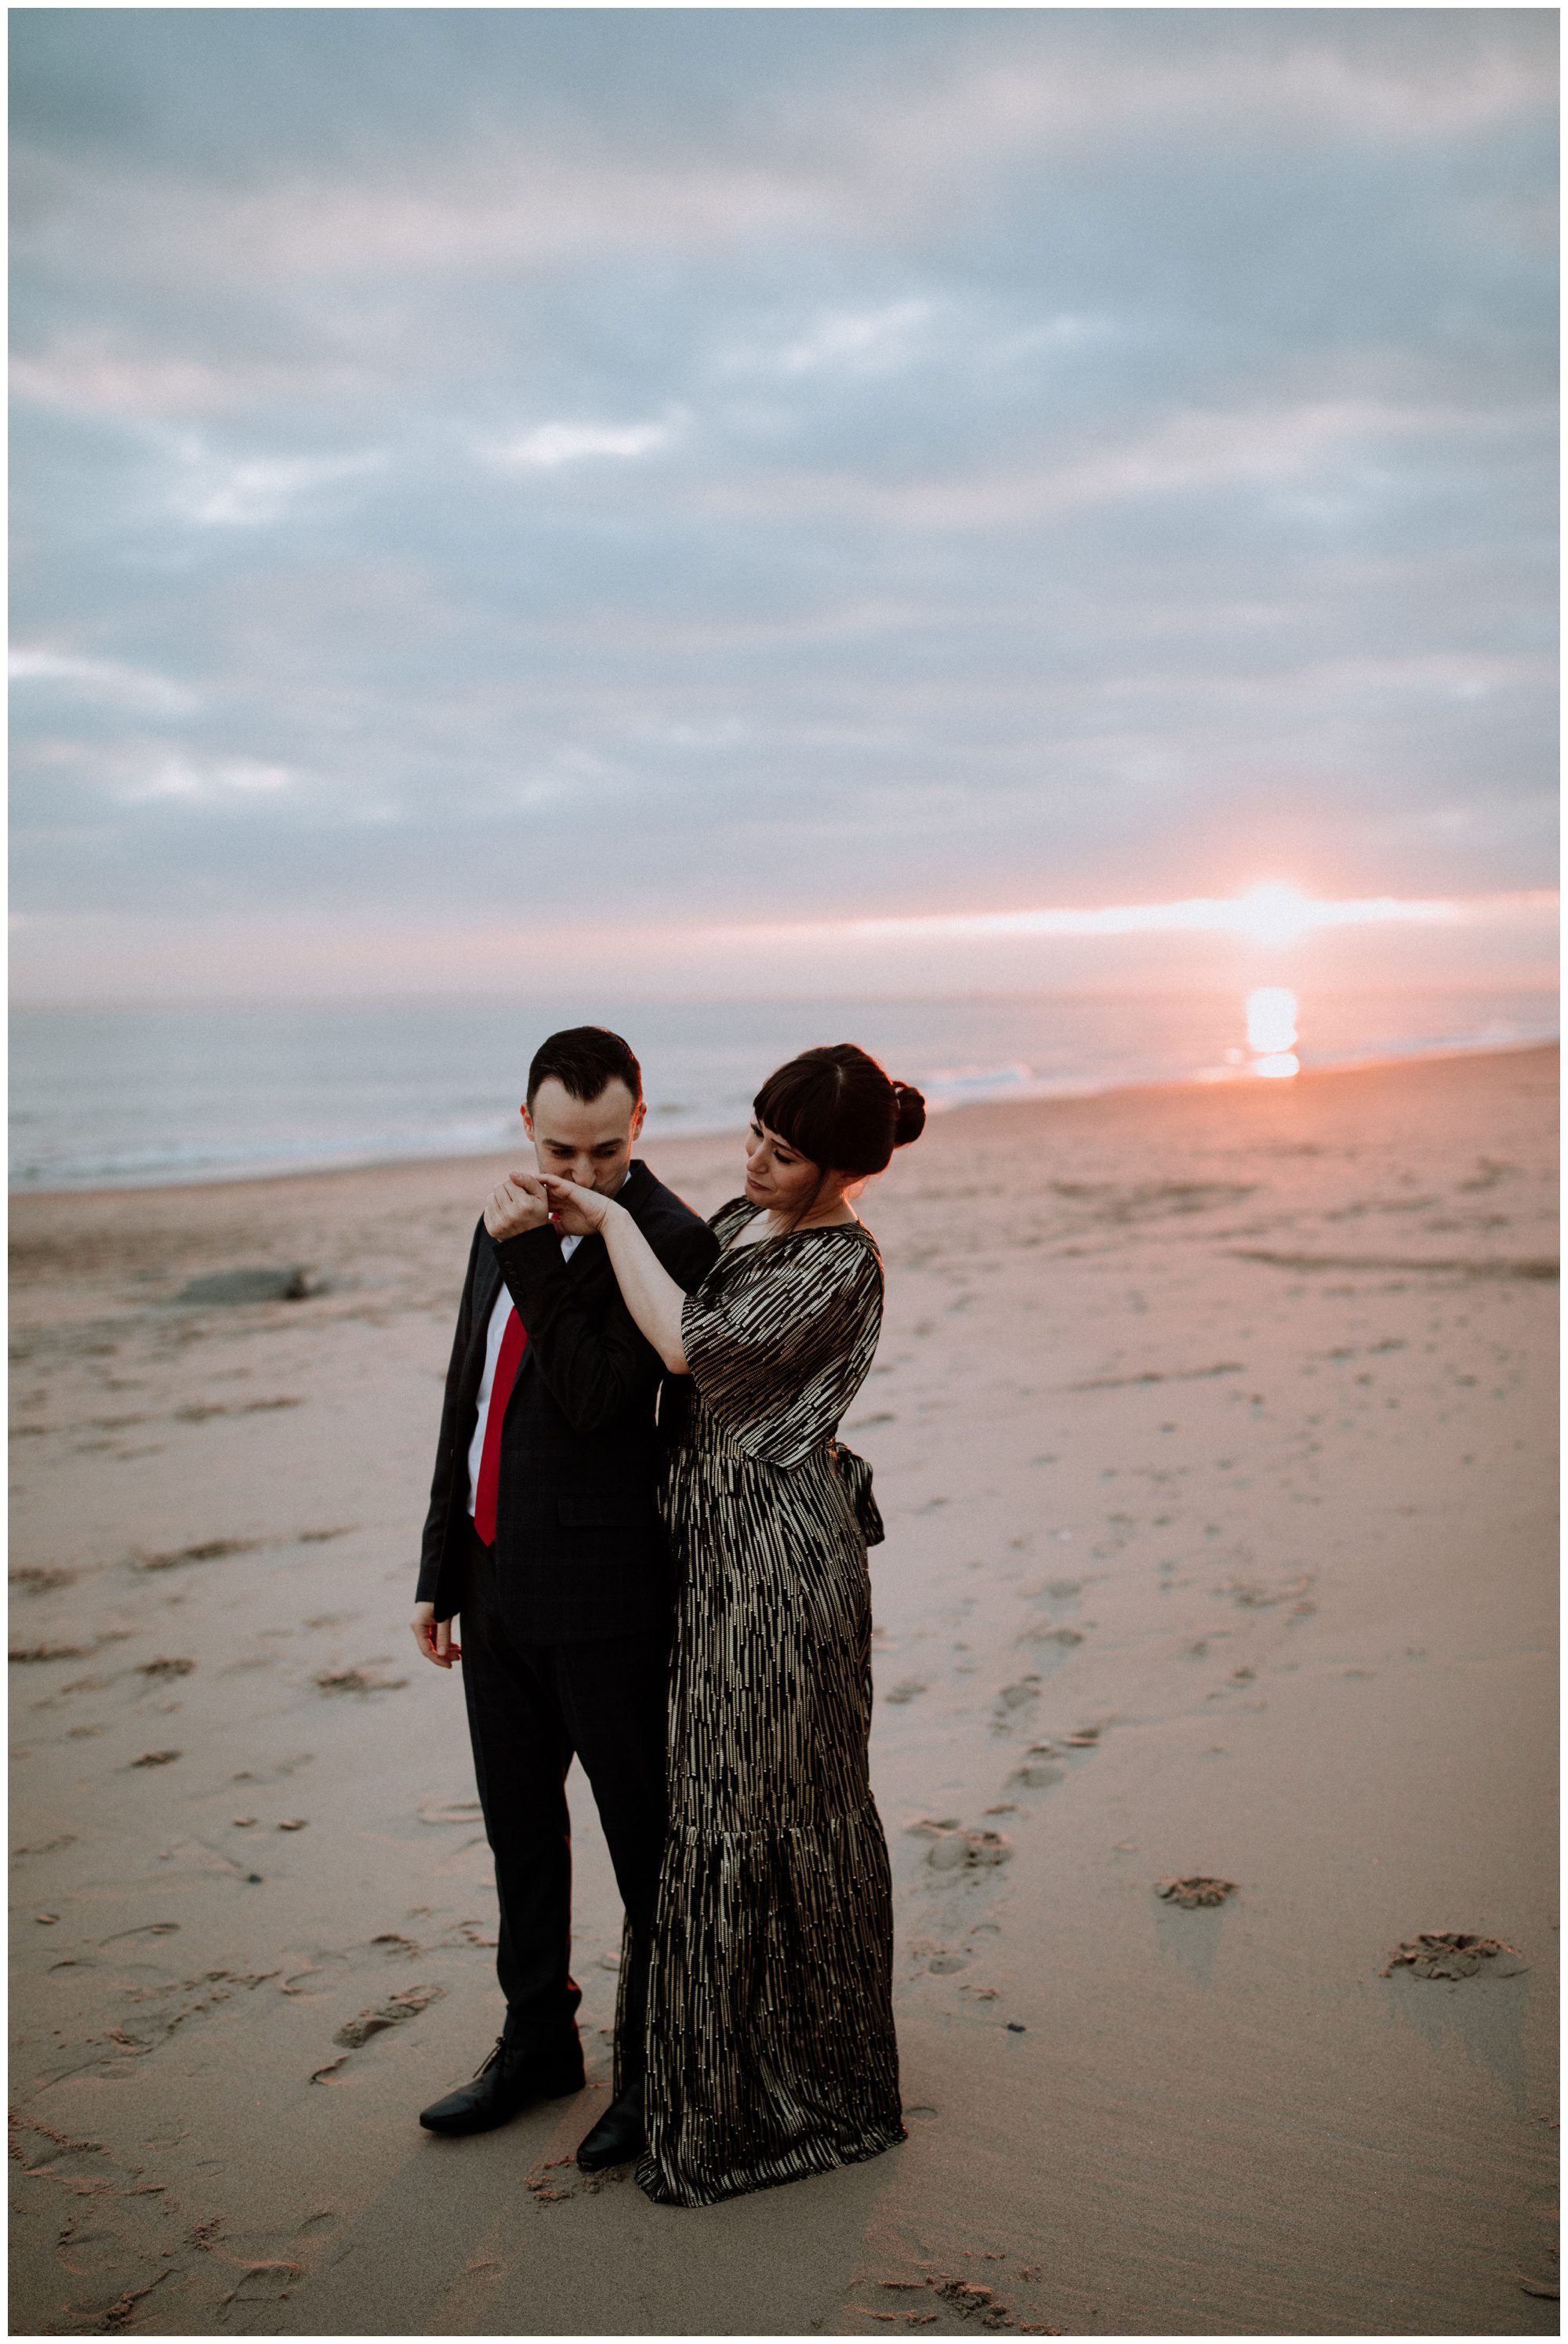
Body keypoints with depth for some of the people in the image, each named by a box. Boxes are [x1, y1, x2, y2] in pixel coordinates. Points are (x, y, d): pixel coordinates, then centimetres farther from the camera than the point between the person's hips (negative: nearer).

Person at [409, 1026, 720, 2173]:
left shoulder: (671, 1239, -15)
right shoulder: (511, 1225, 8)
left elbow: (592, 1397, -25)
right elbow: (468, 1401, 14)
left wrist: (532, 1256, -26)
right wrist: (441, 1573, 16)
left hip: (605, 1593, -7)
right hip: (499, 1581, 8)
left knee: (646, 1838, 8)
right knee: (520, 1829, 19)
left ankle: (656, 2068, 25)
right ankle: (538, 2046, 37)